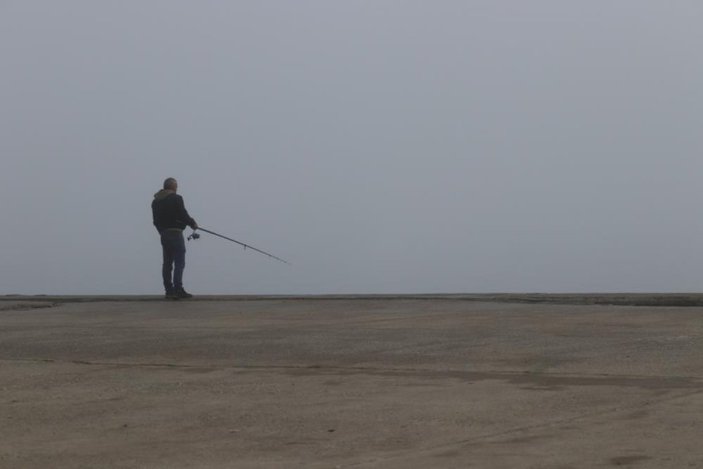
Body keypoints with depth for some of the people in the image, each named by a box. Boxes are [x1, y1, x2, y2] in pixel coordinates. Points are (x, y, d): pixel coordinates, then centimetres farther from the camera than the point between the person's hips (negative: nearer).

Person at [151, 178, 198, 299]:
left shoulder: (155, 201, 11)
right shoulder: (176, 199, -11)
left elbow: (156, 221, 12)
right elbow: (183, 215, -14)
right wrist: (193, 223, 3)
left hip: (163, 234, 7)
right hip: (175, 233, -7)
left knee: (167, 263, 11)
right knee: (179, 263, -6)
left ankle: (169, 290, 12)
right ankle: (178, 290, -13)